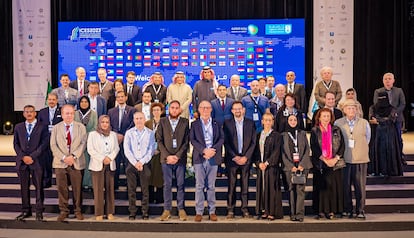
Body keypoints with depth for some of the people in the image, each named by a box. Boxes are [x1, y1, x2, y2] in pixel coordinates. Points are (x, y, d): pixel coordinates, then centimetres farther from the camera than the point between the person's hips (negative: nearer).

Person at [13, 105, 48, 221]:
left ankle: (39, 211, 5)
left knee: (38, 187, -1)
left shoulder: (42, 127, 2)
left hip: (36, 161, -3)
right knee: (24, 187, 8)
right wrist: (23, 157, -6)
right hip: (22, 161, 3)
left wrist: (32, 156, -12)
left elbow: (44, 144, -5)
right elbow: (16, 144, 9)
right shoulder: (18, 127, 14)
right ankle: (26, 210, 17)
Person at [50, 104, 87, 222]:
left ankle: (78, 211, 16)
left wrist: (73, 156, -14)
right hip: (60, 163, 1)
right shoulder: (56, 128, 8)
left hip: (76, 163, -1)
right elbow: (53, 145, 1)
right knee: (62, 188, 3)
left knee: (77, 188, 4)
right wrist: (63, 157, -12)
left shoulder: (81, 127, 6)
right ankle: (63, 211, 15)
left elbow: (83, 143, -2)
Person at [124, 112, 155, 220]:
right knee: (131, 189, 1)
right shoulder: (129, 133, 8)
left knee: (145, 189, 0)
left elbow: (151, 150, -1)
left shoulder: (150, 133, 5)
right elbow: (127, 150, 1)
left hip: (145, 164, -1)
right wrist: (135, 163, -9)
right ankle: (132, 212, 8)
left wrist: (141, 162, -10)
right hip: (132, 164, 1)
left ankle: (145, 212, 7)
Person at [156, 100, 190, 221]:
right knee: (167, 184, 3)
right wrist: (167, 156, -8)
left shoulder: (185, 122, 5)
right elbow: (159, 140, 2)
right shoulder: (162, 121, 7)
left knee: (180, 184, 3)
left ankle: (181, 209, 12)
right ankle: (167, 209, 10)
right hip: (166, 158, 0)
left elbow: (186, 141, 0)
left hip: (180, 158, 0)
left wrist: (178, 156, -10)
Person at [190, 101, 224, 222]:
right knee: (199, 185, 1)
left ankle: (212, 211, 11)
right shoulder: (194, 124, 8)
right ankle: (199, 212, 7)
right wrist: (204, 150, -16)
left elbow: (221, 138, 3)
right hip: (199, 158, -1)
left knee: (211, 185, 5)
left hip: (213, 157, 1)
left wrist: (213, 150, -13)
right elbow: (192, 140, -3)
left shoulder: (217, 124, 12)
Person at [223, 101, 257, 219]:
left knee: (245, 186, 3)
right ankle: (230, 210, 5)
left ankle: (245, 209, 9)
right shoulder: (227, 123, 5)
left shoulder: (250, 123, 7)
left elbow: (253, 142, 3)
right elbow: (226, 142, 0)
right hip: (232, 159, -1)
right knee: (231, 185, 0)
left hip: (246, 158, 1)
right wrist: (235, 157, -8)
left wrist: (246, 157, -6)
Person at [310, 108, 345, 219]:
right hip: (320, 163, -1)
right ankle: (321, 211, 5)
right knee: (321, 187, 0)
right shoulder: (315, 131, 4)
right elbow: (314, 147, -3)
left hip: (335, 163, 1)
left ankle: (332, 210, 6)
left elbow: (342, 145, 4)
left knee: (334, 186, 0)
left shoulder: (336, 130, 9)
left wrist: (336, 158, -9)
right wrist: (324, 159, -11)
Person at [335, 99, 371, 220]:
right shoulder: (338, 123, 4)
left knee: (360, 186, 1)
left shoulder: (364, 123, 4)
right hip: (344, 159, 0)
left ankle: (360, 211, 11)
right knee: (345, 185, 4)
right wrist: (341, 153, 9)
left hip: (360, 159, 0)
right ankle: (347, 210, 16)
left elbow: (367, 139, 15)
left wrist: (360, 150, 13)